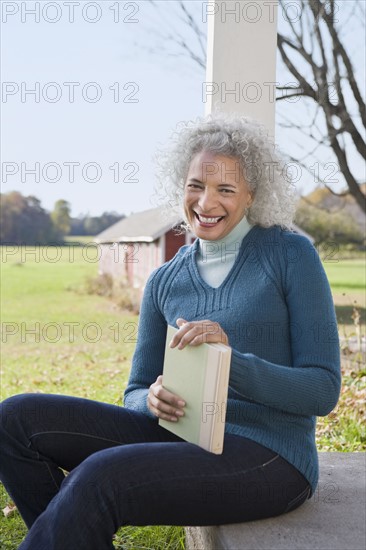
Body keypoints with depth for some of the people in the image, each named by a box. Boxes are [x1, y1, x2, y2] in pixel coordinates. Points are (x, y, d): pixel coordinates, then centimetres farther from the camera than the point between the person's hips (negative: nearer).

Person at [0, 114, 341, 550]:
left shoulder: (291, 255, -4)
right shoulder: (165, 282, 9)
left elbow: (323, 391, -7)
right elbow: (135, 394, 12)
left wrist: (231, 359, -24)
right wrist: (155, 400, -12)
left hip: (270, 460, -5)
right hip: (187, 439, 5)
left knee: (98, 478, -30)